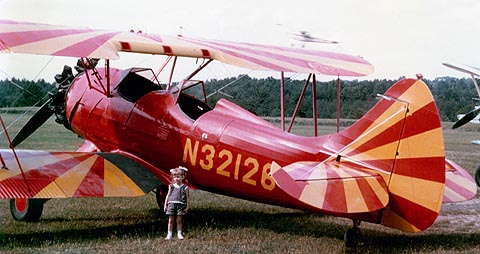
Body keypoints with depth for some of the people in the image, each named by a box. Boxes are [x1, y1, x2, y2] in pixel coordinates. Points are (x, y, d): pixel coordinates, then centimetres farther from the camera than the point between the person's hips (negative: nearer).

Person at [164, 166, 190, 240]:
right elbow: (168, 195, 13)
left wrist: (187, 207, 1)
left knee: (179, 220, 1)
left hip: (180, 205, -2)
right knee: (171, 220, 3)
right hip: (171, 204, 2)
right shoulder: (171, 186, 10)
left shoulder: (185, 187, 4)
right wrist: (165, 205, 9)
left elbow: (187, 197, 6)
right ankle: (169, 234, 8)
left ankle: (179, 234, 10)